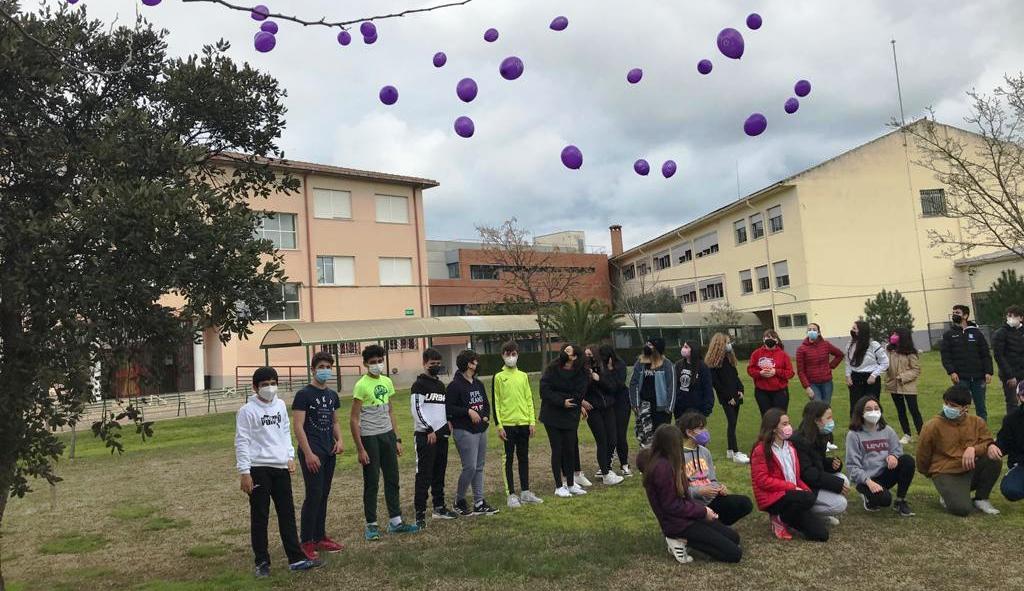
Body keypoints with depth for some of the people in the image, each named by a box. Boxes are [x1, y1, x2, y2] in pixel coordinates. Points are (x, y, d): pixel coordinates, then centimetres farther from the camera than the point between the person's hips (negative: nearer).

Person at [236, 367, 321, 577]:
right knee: (259, 517, 4)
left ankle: (296, 558, 14)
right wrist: (244, 472, -12)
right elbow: (242, 442, -9)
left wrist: (290, 456, 10)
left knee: (287, 513, 8)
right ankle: (262, 562, 14)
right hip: (258, 469, -5)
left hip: (281, 467, 5)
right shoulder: (247, 410, -7)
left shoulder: (280, 405, 10)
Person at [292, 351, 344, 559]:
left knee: (324, 495, 12)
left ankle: (320, 537, 22)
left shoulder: (332, 395, 12)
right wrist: (308, 453, -18)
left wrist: (339, 440, 2)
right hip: (312, 453, -7)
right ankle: (306, 542, 5)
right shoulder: (304, 394, -8)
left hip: (329, 453, 7)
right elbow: (298, 427, -12)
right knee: (313, 495, -6)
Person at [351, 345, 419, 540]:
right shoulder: (361, 385, -12)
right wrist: (360, 449, -14)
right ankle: (371, 525, 14)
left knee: (392, 479, 11)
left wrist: (397, 439, 11)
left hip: (387, 435, 7)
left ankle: (395, 522, 20)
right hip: (370, 437, -6)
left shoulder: (387, 382, 8)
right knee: (371, 483, 2)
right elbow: (354, 419, -12)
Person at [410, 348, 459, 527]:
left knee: (439, 474, 14)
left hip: (441, 435, 7)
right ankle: (420, 513, -5)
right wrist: (430, 430, -12)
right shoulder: (419, 385, -6)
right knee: (424, 475, -7)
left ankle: (439, 507, 24)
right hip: (425, 435, -7)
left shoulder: (441, 385, 17)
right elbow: (417, 411, -12)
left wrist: (448, 422, 5)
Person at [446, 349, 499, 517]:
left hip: (481, 430, 8)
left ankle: (479, 503, 16)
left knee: (479, 467, 10)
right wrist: (468, 411, -18)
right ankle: (459, 501, 9)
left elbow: (486, 403, 22)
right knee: (470, 467, -10)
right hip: (464, 431, -8)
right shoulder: (455, 385, -11)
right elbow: (448, 408, -14)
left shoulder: (478, 384, 13)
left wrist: (486, 416, 3)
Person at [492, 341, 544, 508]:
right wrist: (498, 425, -9)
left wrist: (532, 421, 3)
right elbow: (495, 403, -4)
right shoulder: (498, 377, -2)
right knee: (508, 459, 2)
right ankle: (511, 495, 8)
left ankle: (525, 492, 20)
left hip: (524, 423, 4)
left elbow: (529, 399, 11)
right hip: (507, 424, -4)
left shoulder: (523, 376, 10)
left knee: (524, 458, 11)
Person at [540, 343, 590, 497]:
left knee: (570, 449, 7)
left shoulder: (581, 373, -7)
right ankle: (559, 486, 11)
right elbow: (544, 390, -14)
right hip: (552, 416, -1)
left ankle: (571, 484, 21)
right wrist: (562, 401, -20)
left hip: (570, 416, 1)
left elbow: (577, 396, -12)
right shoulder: (552, 369, -8)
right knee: (557, 450, 2)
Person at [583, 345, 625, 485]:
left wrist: (599, 379, -13)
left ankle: (604, 468, 24)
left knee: (611, 440, 5)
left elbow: (613, 387, -2)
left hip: (608, 408, 4)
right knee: (602, 441, -6)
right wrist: (582, 401, -21)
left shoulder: (604, 370, 5)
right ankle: (606, 474, 3)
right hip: (593, 410, -4)